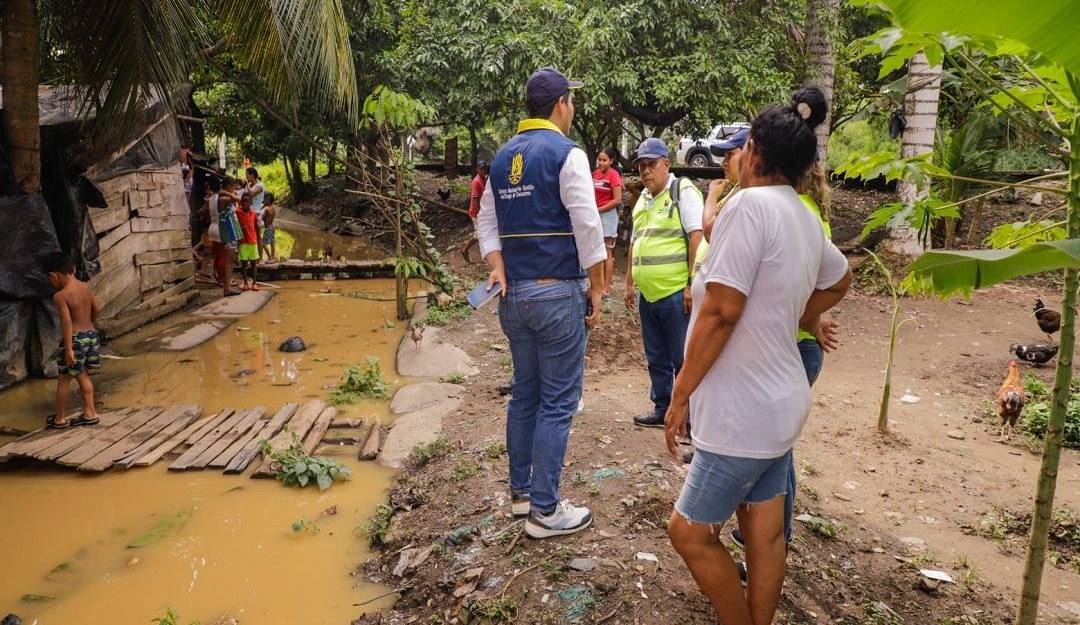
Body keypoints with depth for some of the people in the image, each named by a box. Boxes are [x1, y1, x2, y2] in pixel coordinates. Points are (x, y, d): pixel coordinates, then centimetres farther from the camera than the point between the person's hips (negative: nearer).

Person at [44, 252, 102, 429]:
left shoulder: (60, 296, -17)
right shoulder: (85, 287, 3)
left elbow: (67, 323, -21)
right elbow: (96, 309, 13)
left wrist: (68, 349, -19)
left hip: (75, 339, -7)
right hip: (92, 334, 7)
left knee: (64, 378, 8)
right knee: (83, 375, 18)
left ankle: (60, 418, 18)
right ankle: (89, 413, 21)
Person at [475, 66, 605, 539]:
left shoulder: (502, 157, 13)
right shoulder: (566, 153, -9)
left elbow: (487, 222, 12)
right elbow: (588, 230, -13)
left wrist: (498, 269, 1)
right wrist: (596, 291, -5)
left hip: (514, 294, 7)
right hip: (557, 292, -7)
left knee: (525, 394, 17)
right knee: (558, 402, 0)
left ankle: (521, 491, 27)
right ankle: (545, 510, 7)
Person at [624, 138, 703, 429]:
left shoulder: (683, 191, -7)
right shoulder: (643, 199, 16)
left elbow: (697, 238, -14)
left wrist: (692, 284, -18)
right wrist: (630, 282, 20)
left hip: (676, 293, -8)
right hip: (647, 294, 8)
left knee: (683, 360, -1)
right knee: (656, 359, 16)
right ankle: (662, 409, 29)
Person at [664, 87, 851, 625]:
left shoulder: (750, 203, -18)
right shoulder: (806, 220, 10)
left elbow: (720, 311, -23)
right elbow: (839, 280, 30)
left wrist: (681, 393, -14)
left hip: (743, 413, -9)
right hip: (780, 402, 9)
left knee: (689, 531, 6)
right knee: (764, 536, 17)